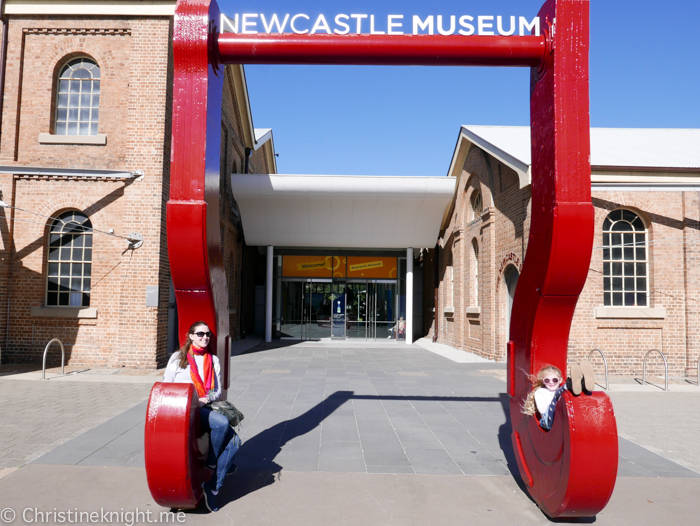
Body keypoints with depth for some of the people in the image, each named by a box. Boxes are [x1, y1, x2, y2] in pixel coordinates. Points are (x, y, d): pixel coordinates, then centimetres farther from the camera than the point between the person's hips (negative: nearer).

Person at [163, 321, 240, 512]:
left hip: (205, 408, 4)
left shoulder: (213, 360, 19)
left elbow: (217, 391, 13)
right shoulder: (178, 357, 12)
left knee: (234, 440, -20)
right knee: (222, 422, -32)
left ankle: (212, 487, -10)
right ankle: (211, 464, -8)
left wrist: (204, 400, -9)